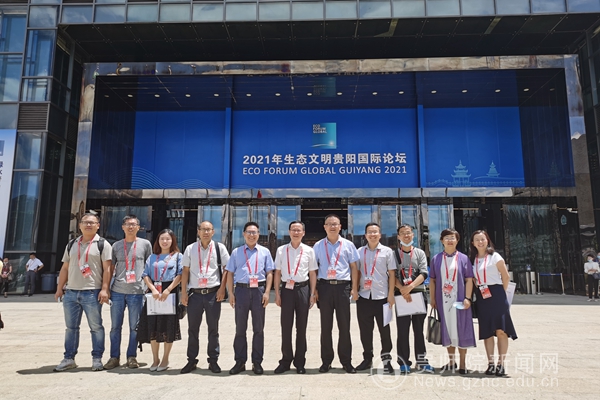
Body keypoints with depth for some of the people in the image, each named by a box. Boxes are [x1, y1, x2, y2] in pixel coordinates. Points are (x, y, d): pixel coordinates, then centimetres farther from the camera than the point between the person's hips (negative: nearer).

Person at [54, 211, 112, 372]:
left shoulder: (102, 244, -2)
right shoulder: (71, 244, 15)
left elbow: (107, 268, -7)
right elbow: (65, 268, 17)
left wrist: (104, 289, -15)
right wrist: (59, 289, 11)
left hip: (92, 293, -5)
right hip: (71, 292, 5)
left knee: (96, 327, 1)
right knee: (71, 327, 12)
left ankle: (97, 359, 9)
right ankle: (69, 359, 22)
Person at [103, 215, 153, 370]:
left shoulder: (145, 244, 6)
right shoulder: (116, 246, 11)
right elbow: (111, 268, 14)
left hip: (137, 292, -2)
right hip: (117, 291, 2)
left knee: (134, 327, 5)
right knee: (115, 327, 7)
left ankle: (131, 357, 16)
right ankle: (114, 357, 18)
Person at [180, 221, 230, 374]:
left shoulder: (219, 247, 2)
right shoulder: (190, 248, 7)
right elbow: (185, 271, 7)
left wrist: (222, 288, -6)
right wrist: (183, 292, 1)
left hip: (213, 293, -1)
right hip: (195, 293, 2)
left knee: (213, 329, 8)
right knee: (192, 329, 9)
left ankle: (213, 360, 19)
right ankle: (191, 360, 21)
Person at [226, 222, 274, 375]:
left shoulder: (265, 252, 7)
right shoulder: (236, 252, 9)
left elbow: (269, 273, 4)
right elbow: (230, 273, 8)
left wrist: (267, 292, -5)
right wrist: (231, 293, -1)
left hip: (259, 290, 0)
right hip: (241, 290, 1)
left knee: (258, 328, 6)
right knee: (240, 328, 8)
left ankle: (257, 362, 16)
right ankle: (240, 362, 18)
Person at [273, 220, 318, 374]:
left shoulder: (308, 251, 3)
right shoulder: (281, 250, 5)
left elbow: (312, 273, 5)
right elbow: (277, 273, 7)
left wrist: (312, 294, 0)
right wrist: (277, 294, 2)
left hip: (303, 289, 0)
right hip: (287, 289, 1)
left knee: (301, 327, 8)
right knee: (286, 326, 5)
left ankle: (300, 362, 20)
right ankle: (286, 360, 19)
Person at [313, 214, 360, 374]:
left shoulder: (348, 245, 6)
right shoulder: (318, 246, 7)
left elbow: (354, 267, 6)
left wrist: (354, 288, 0)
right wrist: (314, 289, 0)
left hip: (343, 286, 0)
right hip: (325, 287, 1)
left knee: (344, 326, 4)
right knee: (325, 326, 7)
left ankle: (346, 361, 15)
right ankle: (326, 361, 17)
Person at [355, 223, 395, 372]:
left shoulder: (387, 251, 2)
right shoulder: (360, 252, 8)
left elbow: (392, 274, 1)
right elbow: (356, 272, 12)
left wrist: (391, 294, -3)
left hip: (382, 296, -2)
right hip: (363, 296, 2)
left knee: (384, 329, 4)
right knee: (365, 330, 10)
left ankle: (386, 360, 17)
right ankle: (367, 359, 24)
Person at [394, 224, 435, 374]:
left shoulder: (420, 253, 8)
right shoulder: (394, 254, 6)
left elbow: (423, 273, -4)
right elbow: (392, 275, -2)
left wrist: (410, 286, -18)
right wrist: (402, 290, -15)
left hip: (419, 293, 1)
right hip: (401, 294, -1)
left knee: (419, 329, 7)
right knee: (402, 330, 0)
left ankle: (421, 361, 15)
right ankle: (404, 362, 7)